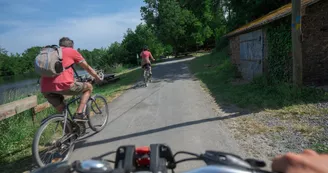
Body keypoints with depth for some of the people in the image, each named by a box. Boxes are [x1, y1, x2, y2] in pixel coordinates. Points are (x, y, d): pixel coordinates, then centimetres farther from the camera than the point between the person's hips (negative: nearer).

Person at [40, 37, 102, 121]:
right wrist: (97, 78, 39)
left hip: (45, 89, 7)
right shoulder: (72, 51, 13)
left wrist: (72, 79, 55)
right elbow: (87, 68, 22)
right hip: (63, 84, -6)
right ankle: (79, 114, 7)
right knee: (88, 87, 18)